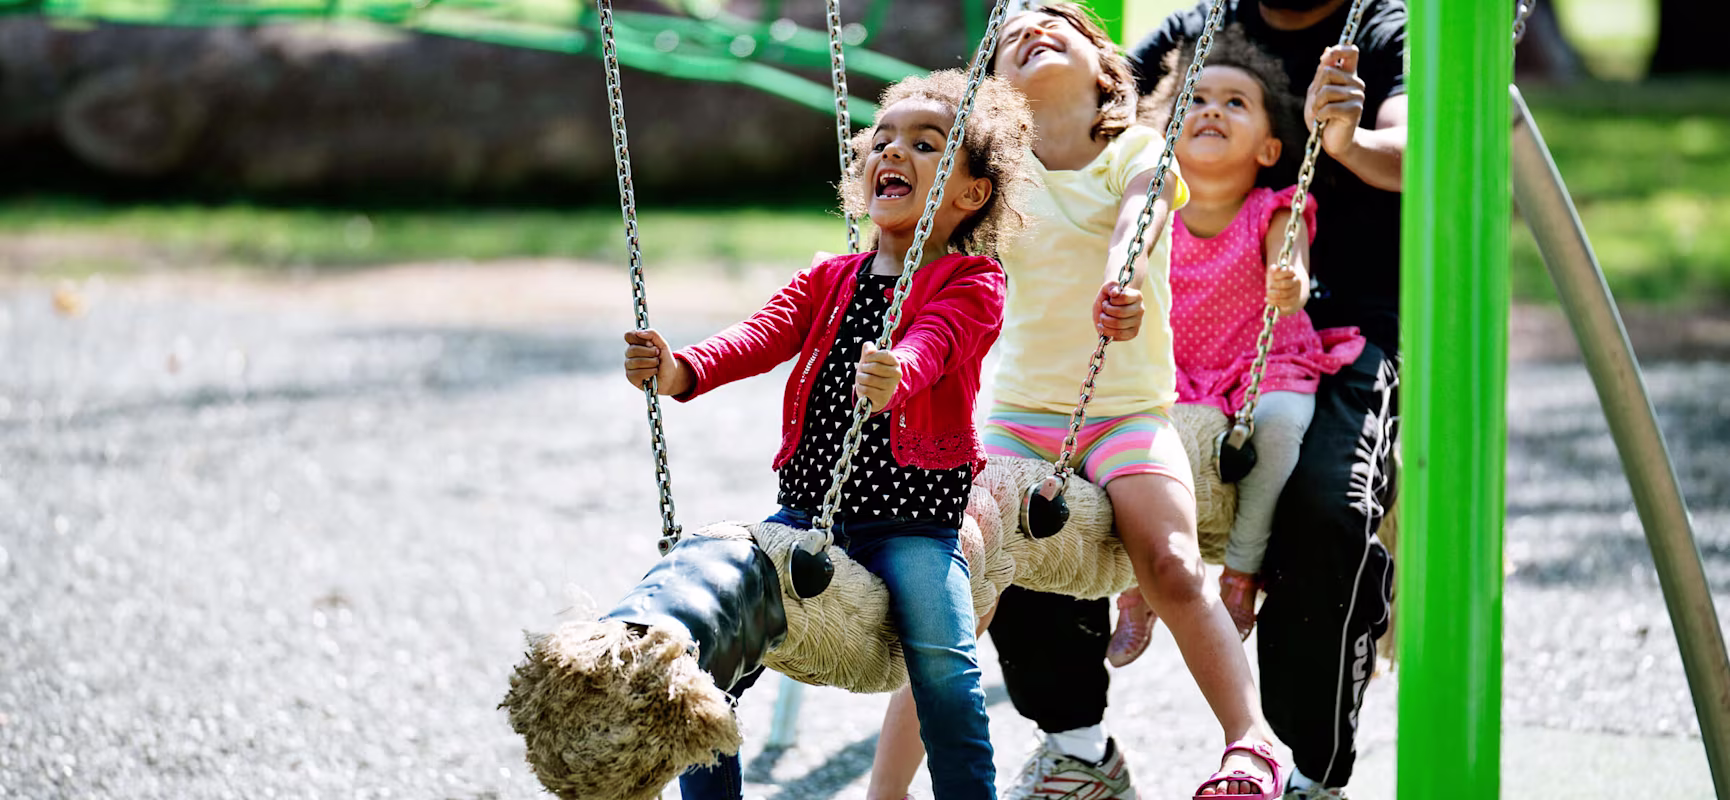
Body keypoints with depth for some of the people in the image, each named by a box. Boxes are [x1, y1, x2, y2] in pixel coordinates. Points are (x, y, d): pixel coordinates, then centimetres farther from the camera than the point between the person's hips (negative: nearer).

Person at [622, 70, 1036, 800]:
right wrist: (681, 372, -23)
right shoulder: (830, 281, 16)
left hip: (914, 524, -5)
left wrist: (895, 376, -47)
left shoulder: (971, 284, 0)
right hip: (811, 513, 5)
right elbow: (763, 335, -2)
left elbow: (931, 344, -23)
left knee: (942, 659, -28)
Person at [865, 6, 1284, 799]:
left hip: (1129, 408, -2)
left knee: (1172, 567, -26)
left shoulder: (1140, 151, 1)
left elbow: (1138, 216, -20)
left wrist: (1120, 282, -44)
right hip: (1020, 412, 2)